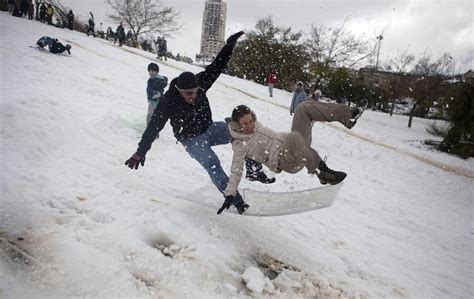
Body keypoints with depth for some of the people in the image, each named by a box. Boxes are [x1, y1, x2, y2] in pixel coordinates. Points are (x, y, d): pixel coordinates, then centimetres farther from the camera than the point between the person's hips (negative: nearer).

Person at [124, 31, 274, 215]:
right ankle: (236, 201, -20)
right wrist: (140, 153, -20)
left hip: (209, 128, 5)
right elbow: (153, 128, -21)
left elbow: (217, 65, -12)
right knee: (212, 164, -26)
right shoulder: (168, 103, -25)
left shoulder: (200, 83, -15)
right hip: (191, 140, -5)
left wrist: (230, 44, -21)